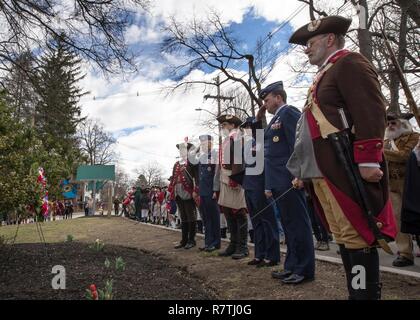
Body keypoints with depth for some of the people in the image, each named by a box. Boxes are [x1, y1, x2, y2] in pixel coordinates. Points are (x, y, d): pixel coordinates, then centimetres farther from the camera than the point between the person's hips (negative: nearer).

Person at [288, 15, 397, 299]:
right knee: (343, 236, 12)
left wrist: (368, 160, -22)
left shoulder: (350, 64, -3)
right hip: (323, 172, 10)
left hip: (345, 170, -9)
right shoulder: (325, 75, 25)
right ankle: (355, 294, 22)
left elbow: (371, 112, -16)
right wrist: (305, 172, 22)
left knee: (357, 235, -3)